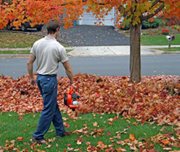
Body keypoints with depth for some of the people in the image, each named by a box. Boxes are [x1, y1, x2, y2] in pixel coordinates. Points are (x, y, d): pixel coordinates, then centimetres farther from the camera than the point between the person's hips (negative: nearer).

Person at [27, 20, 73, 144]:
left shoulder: (37, 43, 1)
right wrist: (71, 81, 7)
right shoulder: (58, 47, -15)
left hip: (40, 78, 8)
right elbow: (68, 68, -8)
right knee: (49, 109, 3)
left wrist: (31, 77, 18)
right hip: (50, 79, -7)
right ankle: (38, 136, 8)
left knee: (54, 105, 18)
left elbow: (29, 63, 6)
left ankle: (60, 130, 28)